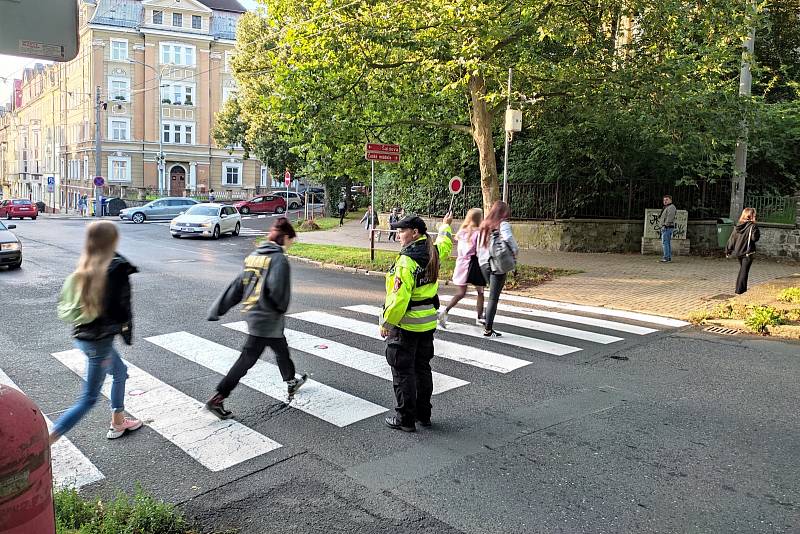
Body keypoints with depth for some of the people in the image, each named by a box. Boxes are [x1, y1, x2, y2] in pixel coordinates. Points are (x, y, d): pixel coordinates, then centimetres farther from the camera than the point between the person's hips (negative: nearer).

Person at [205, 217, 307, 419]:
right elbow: (277, 289, -27)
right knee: (247, 360, 1)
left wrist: (217, 309, 5)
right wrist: (281, 308, -6)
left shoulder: (254, 255, 7)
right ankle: (217, 399, 6)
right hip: (267, 319, -9)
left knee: (282, 350, 26)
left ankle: (291, 383, 46)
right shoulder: (279, 259, -16)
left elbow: (236, 285, 7)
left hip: (252, 313, 9)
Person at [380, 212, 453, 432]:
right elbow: (444, 245, 27)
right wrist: (446, 226, 47)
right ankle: (424, 414, 28)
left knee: (403, 372, 4)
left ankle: (405, 418, 11)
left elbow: (399, 297, -25)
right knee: (422, 368, 18)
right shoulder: (434, 253, 2)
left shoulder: (406, 261, -23)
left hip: (405, 325, -8)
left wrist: (387, 323, -14)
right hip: (428, 323, 8)